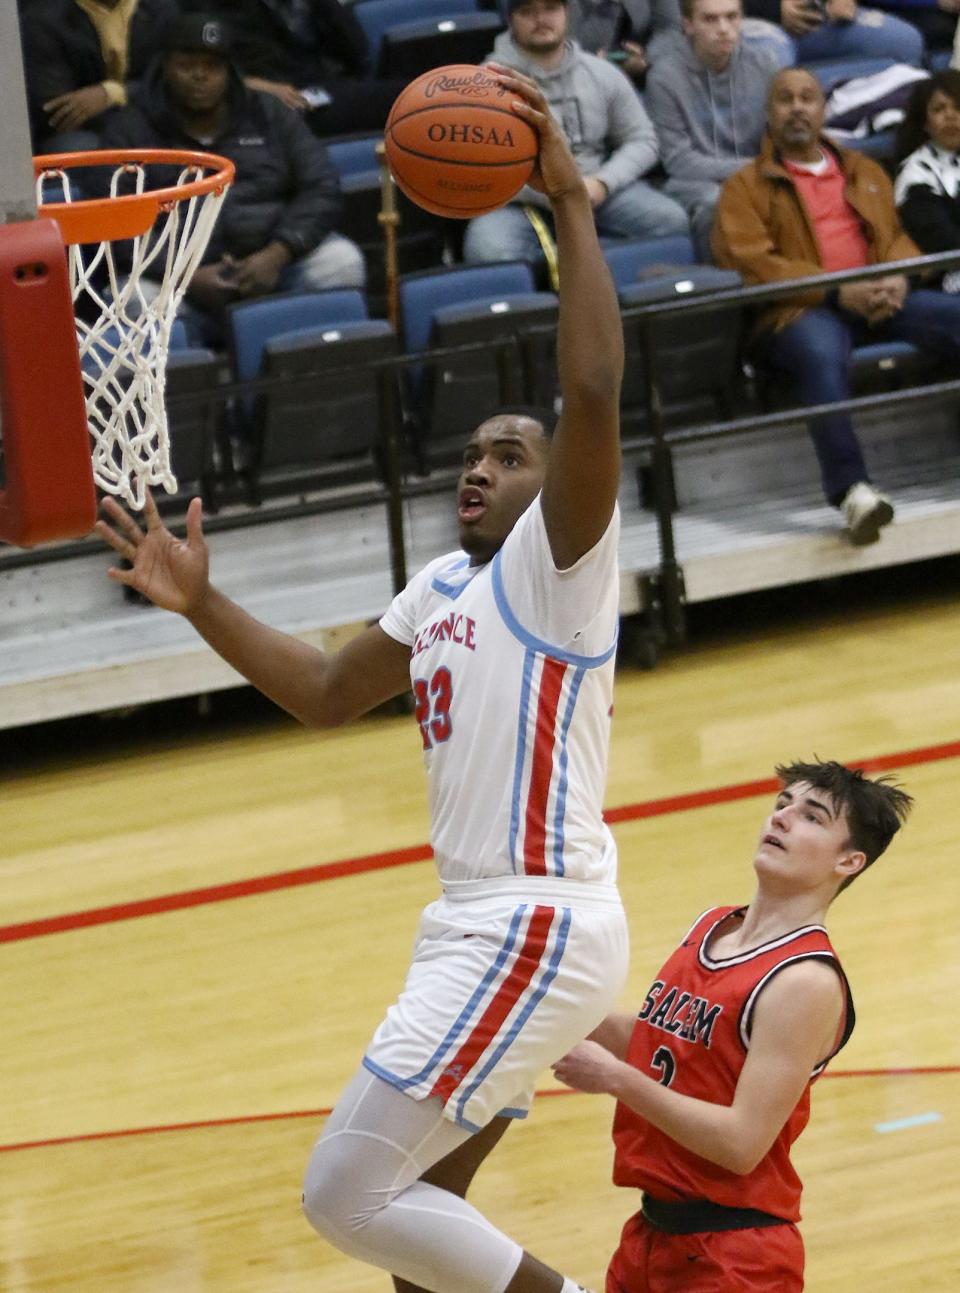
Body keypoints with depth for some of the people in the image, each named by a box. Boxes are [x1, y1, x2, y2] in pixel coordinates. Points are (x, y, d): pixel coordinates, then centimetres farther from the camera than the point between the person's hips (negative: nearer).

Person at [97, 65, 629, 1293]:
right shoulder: (442, 587, 17)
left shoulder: (555, 559, -9)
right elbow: (325, 694, 29)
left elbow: (593, 395, -27)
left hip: (536, 927, -10)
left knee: (346, 1192, -12)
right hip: (477, 925, 10)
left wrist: (571, 205, -28)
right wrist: (203, 605, 19)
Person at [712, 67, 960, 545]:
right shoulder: (745, 186, 11)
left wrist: (898, 278, -5)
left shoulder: (864, 172, 27)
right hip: (803, 312, -4)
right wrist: (838, 293, -14)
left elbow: (898, 234, 22)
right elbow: (752, 262, -2)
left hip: (880, 300, 4)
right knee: (820, 351, -41)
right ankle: (851, 488, -52)